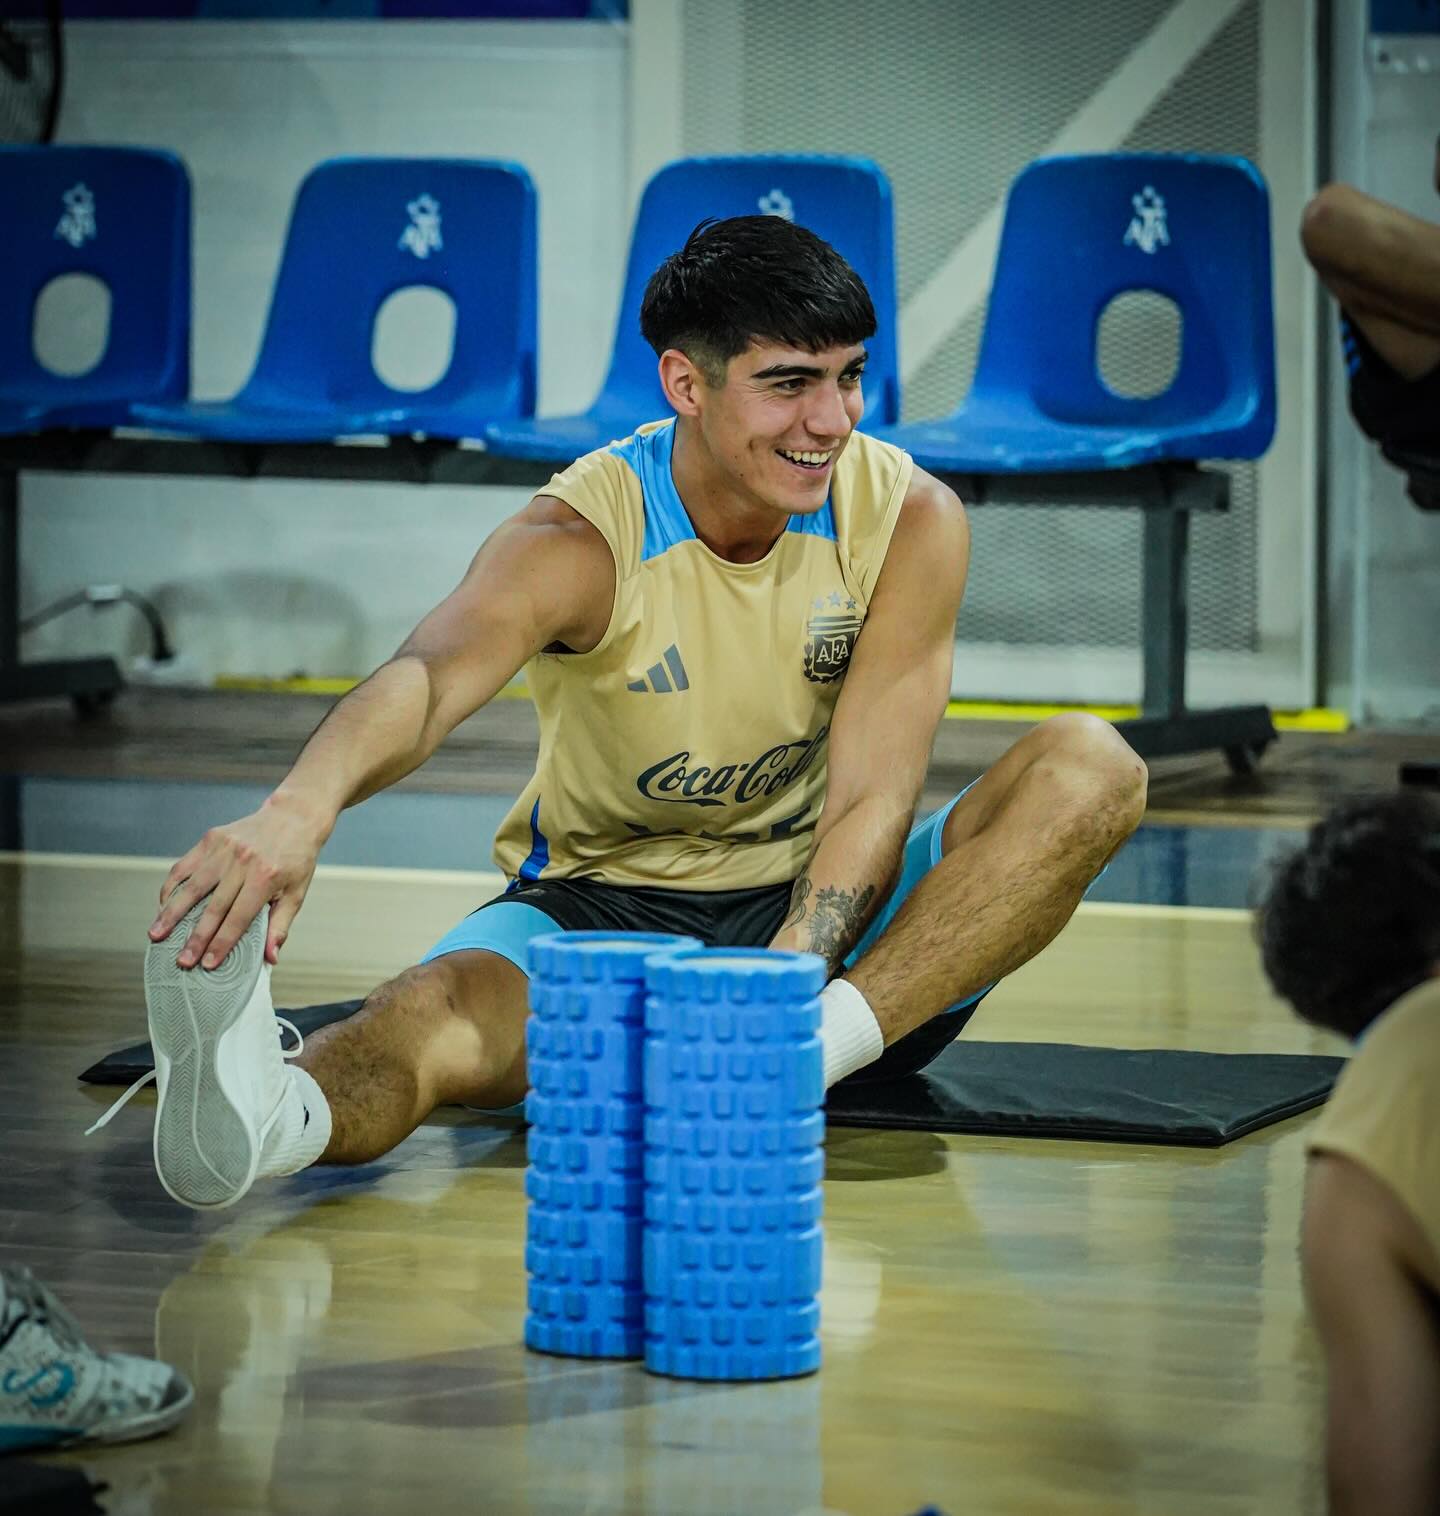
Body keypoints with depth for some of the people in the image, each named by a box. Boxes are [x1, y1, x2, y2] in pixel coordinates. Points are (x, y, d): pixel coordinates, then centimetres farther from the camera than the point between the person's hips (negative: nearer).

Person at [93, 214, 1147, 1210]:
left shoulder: (910, 520, -11)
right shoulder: (581, 540, -18)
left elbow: (872, 799, -15)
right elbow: (428, 678, -38)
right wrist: (301, 808, -62)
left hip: (819, 907, 3)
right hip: (602, 906, -2)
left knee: (1090, 767, -23)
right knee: (436, 1014, -36)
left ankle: (829, 1041, -40)